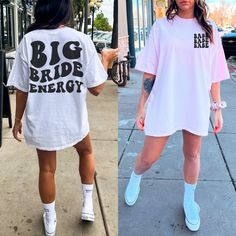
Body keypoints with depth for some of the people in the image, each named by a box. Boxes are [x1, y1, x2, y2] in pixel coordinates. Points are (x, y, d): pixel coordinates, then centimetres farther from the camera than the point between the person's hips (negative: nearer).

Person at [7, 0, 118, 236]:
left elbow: (22, 88, -5)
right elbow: (96, 88, -10)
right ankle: (88, 203, 32)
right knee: (86, 151, 30)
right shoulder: (81, 40, -13)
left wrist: (17, 120, 9)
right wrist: (106, 60, 7)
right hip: (73, 120, 0)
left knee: (46, 169, 20)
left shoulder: (28, 40, -10)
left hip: (40, 121, 1)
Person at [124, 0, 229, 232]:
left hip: (197, 105, 2)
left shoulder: (209, 29, 3)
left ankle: (189, 201, 36)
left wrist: (217, 108, 5)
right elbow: (149, 71, -1)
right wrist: (141, 106, -2)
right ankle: (135, 178, 40)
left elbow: (215, 74, 6)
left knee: (192, 154, 14)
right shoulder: (161, 26, -2)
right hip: (164, 105, -1)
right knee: (149, 156, 6)